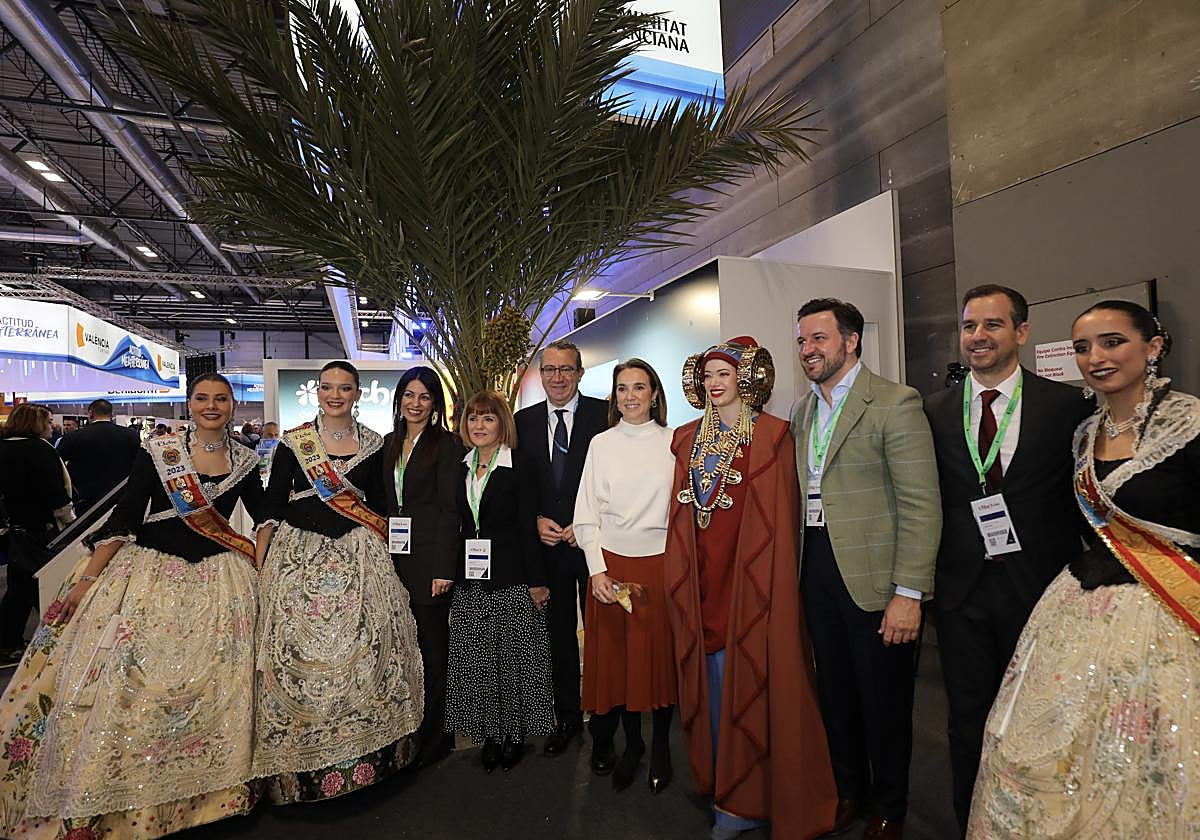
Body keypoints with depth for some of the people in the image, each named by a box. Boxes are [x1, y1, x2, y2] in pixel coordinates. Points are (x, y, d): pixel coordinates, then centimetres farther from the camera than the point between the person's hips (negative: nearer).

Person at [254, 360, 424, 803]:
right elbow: (271, 508, 1)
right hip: (298, 558, -1)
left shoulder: (372, 444, 6)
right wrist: (258, 566, -4)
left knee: (361, 654, 0)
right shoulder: (293, 441, 1)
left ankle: (361, 755, 20)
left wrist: (380, 558, 5)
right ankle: (303, 764, 23)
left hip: (358, 558, 1)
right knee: (298, 659, 2)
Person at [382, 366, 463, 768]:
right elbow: (385, 503, 15)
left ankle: (434, 736, 19)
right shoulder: (390, 443, 13)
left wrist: (443, 568, -16)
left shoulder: (446, 444, -7)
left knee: (432, 648, 4)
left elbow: (450, 508, -12)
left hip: (429, 557, -6)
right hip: (396, 555, 6)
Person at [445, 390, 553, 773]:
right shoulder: (461, 468, 9)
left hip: (511, 578, -5)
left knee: (513, 655, 5)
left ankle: (515, 733, 24)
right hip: (470, 581, 5)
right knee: (478, 659, 11)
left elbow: (528, 526, -10)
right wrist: (451, 573, 9)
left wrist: (536, 580, -11)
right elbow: (461, 525, 12)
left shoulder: (521, 465, -8)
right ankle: (489, 733, 27)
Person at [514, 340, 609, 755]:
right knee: (558, 633, 14)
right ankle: (567, 716, 32)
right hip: (546, 542, 3)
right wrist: (536, 521, -5)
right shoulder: (524, 420, 7)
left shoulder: (605, 414, -5)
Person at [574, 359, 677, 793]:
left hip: (661, 562, -1)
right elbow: (586, 513, 2)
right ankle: (631, 743, 29)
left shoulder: (673, 442, 1)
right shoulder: (601, 444, 3)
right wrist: (597, 570, -5)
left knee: (661, 655, 8)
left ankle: (661, 746, 28)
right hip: (612, 563, 1)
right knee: (618, 656, 8)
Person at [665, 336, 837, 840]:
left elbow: (778, 519, -7)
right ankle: (720, 784, 33)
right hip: (701, 580, 5)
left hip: (748, 577, -4)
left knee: (746, 678, 4)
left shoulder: (772, 435, -6)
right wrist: (679, 579, 7)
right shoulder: (687, 439, 9)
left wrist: (769, 585, -10)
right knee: (711, 680, 14)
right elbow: (681, 517, 11)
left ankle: (746, 800, 23)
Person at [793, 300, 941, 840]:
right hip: (817, 569, 6)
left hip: (873, 574, -5)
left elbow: (921, 506, -14)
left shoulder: (895, 404, -11)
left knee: (884, 699, 11)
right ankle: (849, 791, 40)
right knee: (834, 691, 18)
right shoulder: (801, 413, 10)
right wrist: (800, 568, 9)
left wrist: (909, 593, -17)